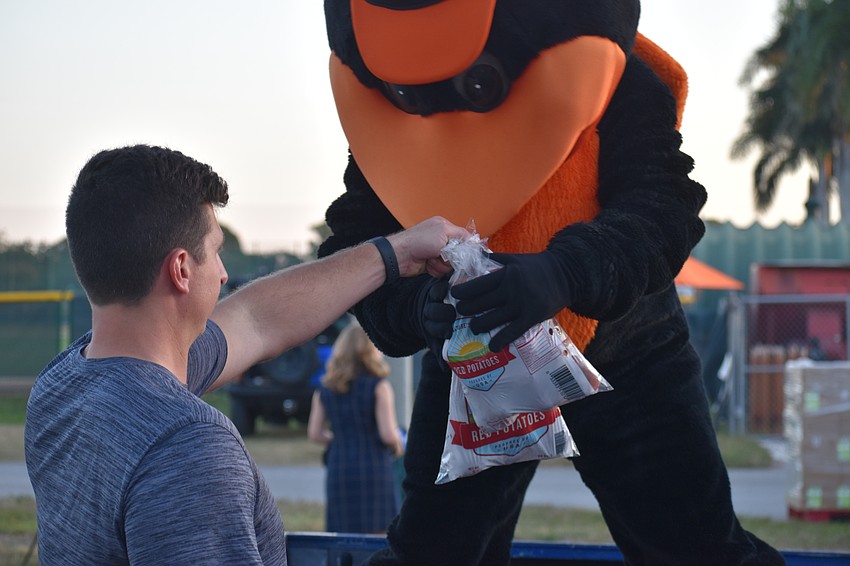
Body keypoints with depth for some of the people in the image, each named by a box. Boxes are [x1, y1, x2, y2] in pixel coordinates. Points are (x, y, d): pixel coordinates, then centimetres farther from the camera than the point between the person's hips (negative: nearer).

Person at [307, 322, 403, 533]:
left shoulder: (326, 389, 8)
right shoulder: (378, 387, -7)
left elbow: (315, 433, 10)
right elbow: (388, 434, -13)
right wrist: (398, 447, 7)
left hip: (338, 471, 5)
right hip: (374, 471, -5)